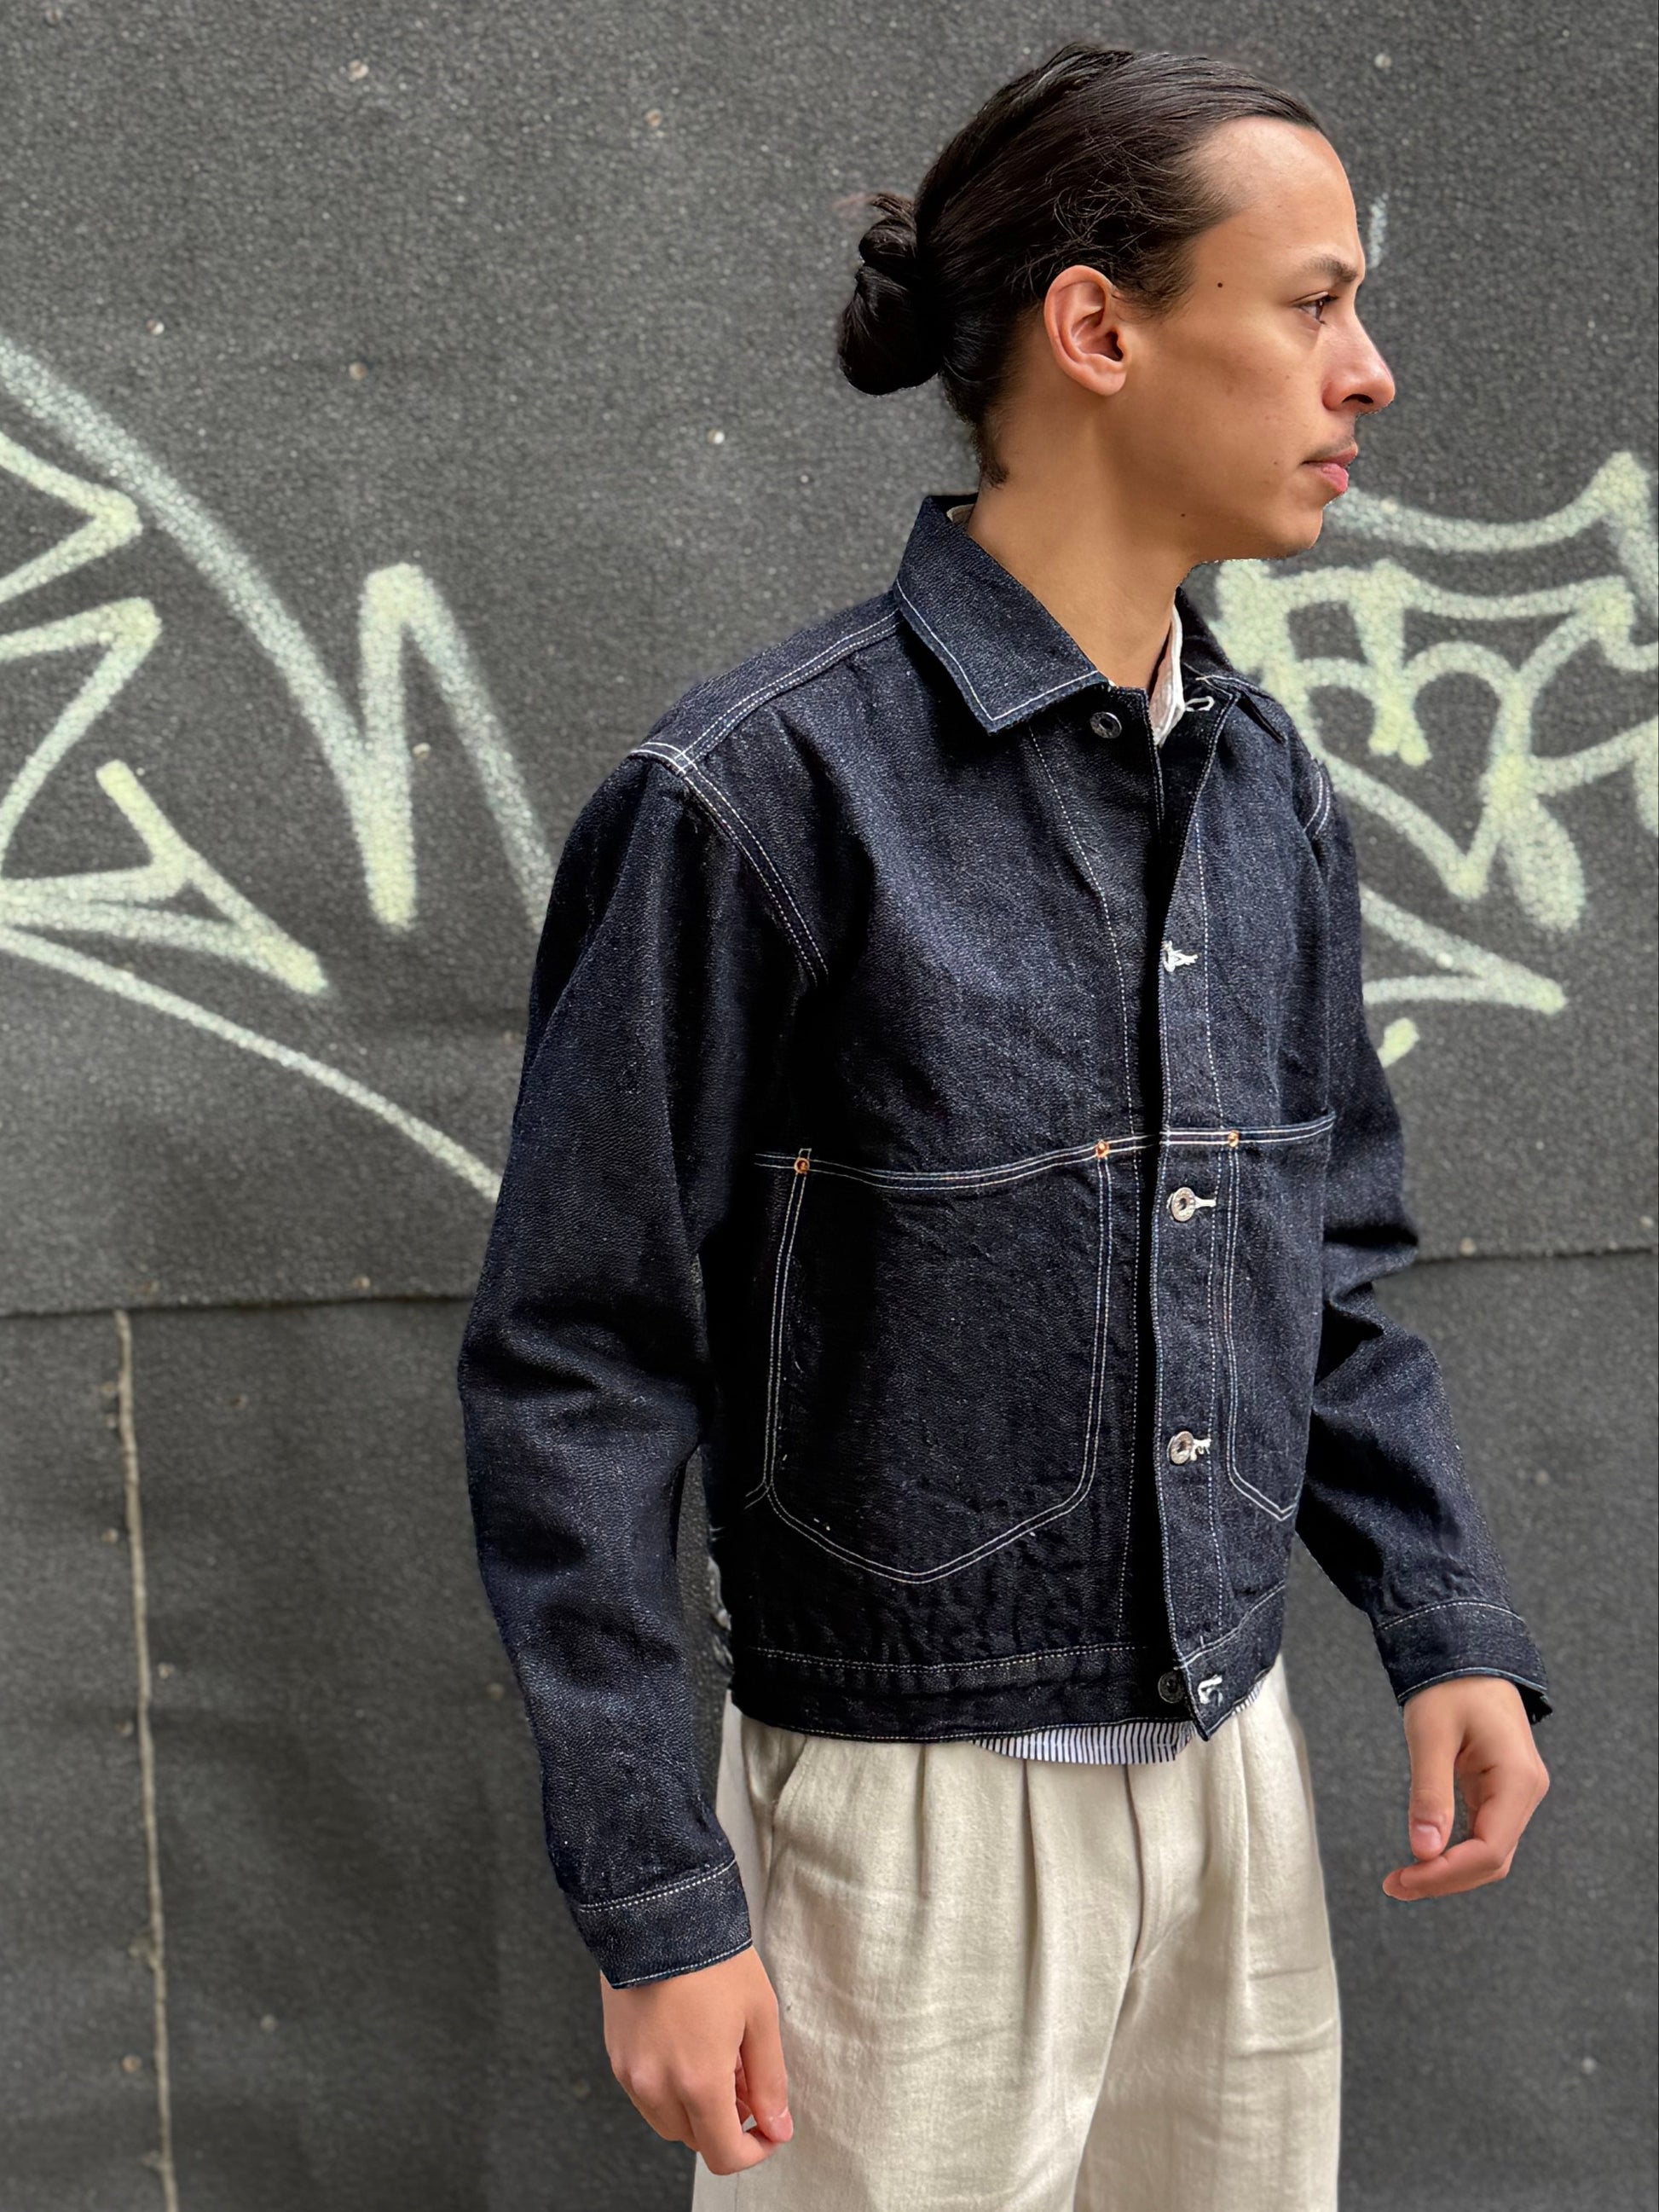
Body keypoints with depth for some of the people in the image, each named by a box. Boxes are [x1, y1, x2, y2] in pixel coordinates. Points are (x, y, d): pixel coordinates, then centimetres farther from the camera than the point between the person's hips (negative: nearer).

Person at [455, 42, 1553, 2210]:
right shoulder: (758, 795, -17)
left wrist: (1451, 1623, 1)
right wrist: (660, 1908, -13)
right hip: (913, 1812, -6)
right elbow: (577, 1374, -14)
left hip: (1238, 1774, 7)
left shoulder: (1276, 790, 4)